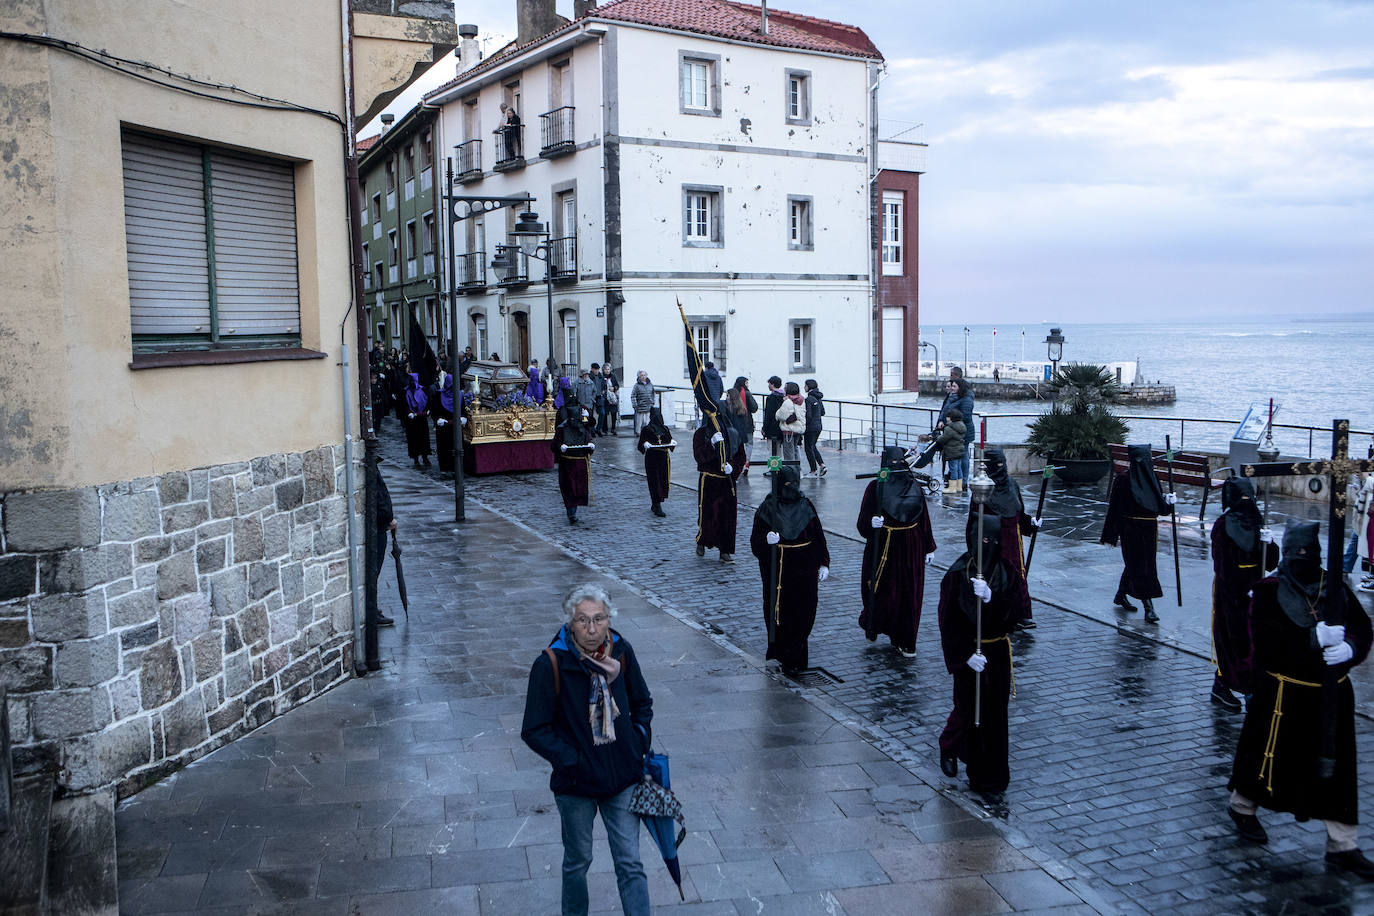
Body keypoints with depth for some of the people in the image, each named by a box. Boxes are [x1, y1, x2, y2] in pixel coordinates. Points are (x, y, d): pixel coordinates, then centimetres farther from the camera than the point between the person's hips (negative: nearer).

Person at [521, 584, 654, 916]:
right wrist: (574, 761, -17)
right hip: (576, 784, -2)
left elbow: (642, 704, 11)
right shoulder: (551, 664, -19)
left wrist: (638, 744, 0)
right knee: (578, 860, 18)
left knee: (630, 864, 6)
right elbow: (534, 731, -13)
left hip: (622, 778, 2)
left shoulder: (621, 651, -7)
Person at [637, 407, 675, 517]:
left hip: (664, 458, 5)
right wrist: (645, 445, -23)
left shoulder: (665, 429, 11)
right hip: (651, 459, -5)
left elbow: (670, 440, 18)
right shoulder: (646, 429, -2)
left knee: (664, 482, 6)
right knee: (654, 482, -7)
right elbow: (640, 445, -1)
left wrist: (673, 442, -4)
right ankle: (657, 508, -6)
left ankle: (655, 505, 22)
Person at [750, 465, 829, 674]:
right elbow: (755, 543, -6)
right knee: (779, 614, 2)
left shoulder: (805, 506, 4)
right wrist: (767, 540, -27)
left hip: (804, 571, 2)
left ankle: (790, 658, 12)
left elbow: (818, 537, 10)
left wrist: (823, 563, 5)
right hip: (777, 573, -2)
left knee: (803, 614, 0)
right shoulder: (767, 509, -4)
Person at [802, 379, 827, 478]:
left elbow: (808, 415, -19)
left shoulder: (808, 399, -17)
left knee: (809, 448, 3)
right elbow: (823, 412, 14)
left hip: (810, 428, -8)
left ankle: (813, 471, 7)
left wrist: (803, 429, -12)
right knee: (812, 447, 21)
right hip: (818, 426, 8)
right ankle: (821, 464, 10)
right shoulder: (818, 398, 8)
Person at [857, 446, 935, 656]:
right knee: (883, 591, 0)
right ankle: (872, 626, 30)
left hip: (911, 548, 3)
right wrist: (871, 523, -30)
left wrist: (928, 548, 14)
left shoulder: (915, 486, 5)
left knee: (909, 594, 4)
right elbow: (863, 522, -8)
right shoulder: (875, 487, -5)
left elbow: (924, 519, 12)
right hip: (882, 548, -3)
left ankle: (905, 642, 15)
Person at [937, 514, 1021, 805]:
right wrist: (966, 655, -17)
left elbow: (1014, 612, -13)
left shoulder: (1005, 573, -4)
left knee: (994, 714, 7)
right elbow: (949, 622, -12)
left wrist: (991, 598, -30)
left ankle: (989, 780, 19)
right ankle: (948, 747, 39)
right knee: (970, 710, 6)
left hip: (998, 653, 3)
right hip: (969, 654, -3)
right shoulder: (957, 575, -13)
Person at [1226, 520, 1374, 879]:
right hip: (1284, 696, -4)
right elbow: (1268, 642, -20)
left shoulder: (1336, 589, 5)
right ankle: (1243, 807, 36)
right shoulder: (1269, 592, -9)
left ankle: (1343, 846, 17)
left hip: (1332, 693, 4)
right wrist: (1316, 638, -27)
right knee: (1268, 754, 9)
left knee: (1340, 767, 6)